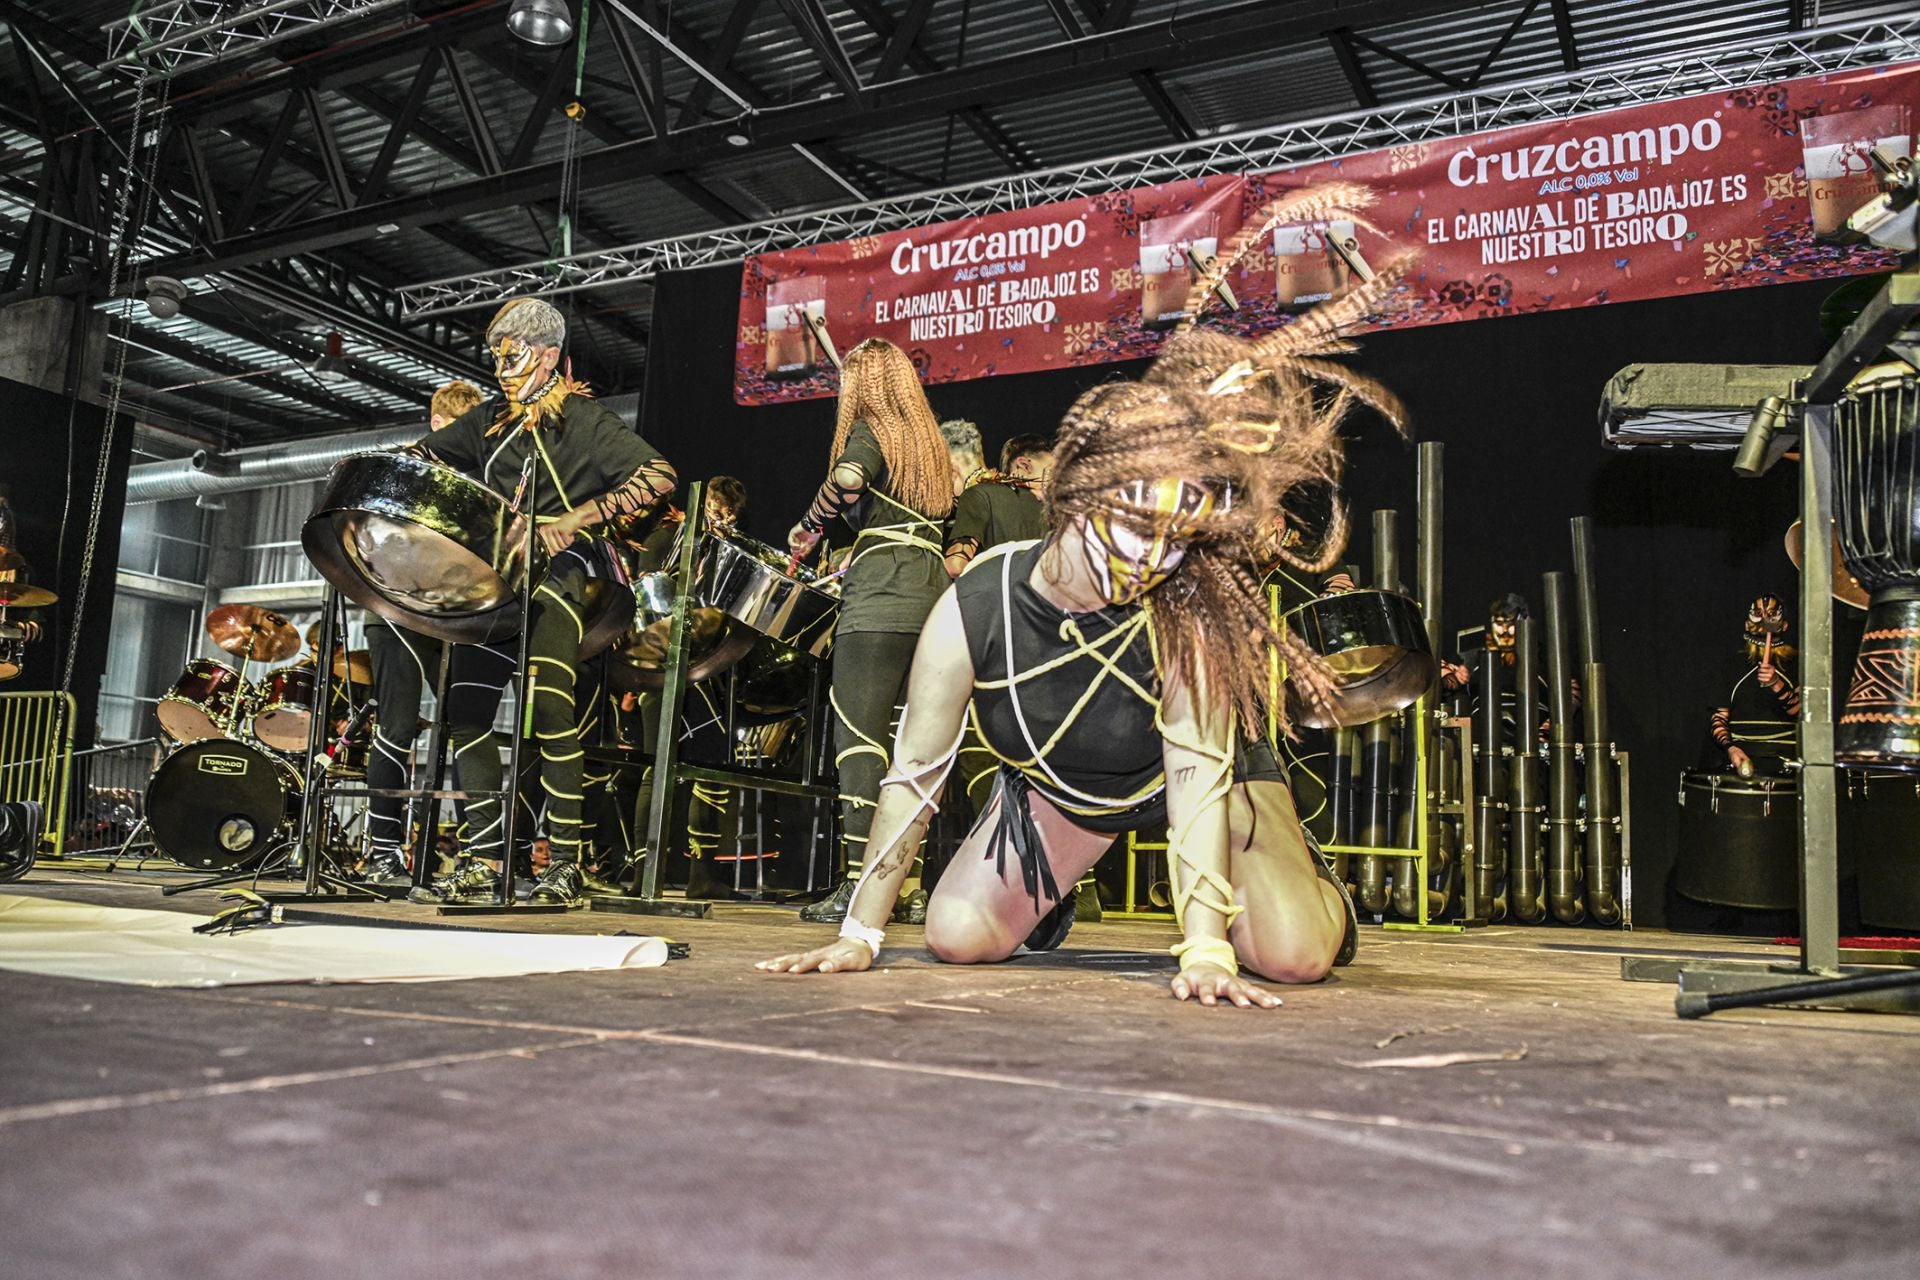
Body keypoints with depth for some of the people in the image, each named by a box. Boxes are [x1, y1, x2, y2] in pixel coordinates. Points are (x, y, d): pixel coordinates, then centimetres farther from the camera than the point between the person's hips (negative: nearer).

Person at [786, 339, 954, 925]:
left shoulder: (868, 430, 2)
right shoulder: (931, 443, 23)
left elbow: (846, 480, -20)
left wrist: (808, 527, -4)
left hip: (878, 603, -7)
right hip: (934, 598, 7)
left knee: (861, 737, -8)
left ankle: (860, 880, -12)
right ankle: (911, 883, 7)